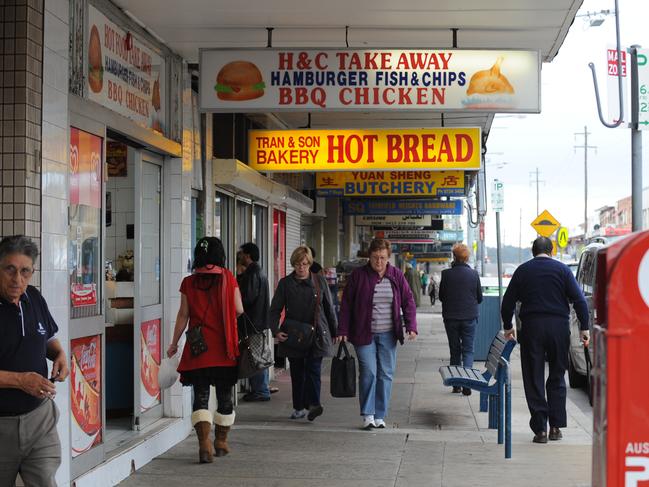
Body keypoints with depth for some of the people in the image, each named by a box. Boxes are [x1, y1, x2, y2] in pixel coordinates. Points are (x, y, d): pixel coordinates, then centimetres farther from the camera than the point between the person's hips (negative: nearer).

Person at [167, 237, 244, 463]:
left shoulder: (189, 282, -1)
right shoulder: (228, 278, -3)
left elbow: (183, 315, 1)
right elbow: (239, 310, -1)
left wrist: (174, 343, 11)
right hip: (224, 348, 0)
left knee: (201, 395, 1)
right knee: (224, 394, 14)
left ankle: (204, 444, -13)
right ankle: (221, 441, 26)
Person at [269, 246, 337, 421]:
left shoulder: (320, 281, 5)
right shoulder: (285, 283, 3)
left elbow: (329, 308, 12)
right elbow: (275, 310, 3)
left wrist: (335, 332, 14)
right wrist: (276, 331, -13)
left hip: (317, 335, -1)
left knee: (313, 369, -12)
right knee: (297, 372, 6)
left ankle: (313, 404, -20)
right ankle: (299, 408, 14)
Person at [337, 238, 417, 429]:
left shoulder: (397, 276, 4)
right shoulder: (357, 275, -2)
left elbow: (408, 301, 7)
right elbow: (346, 304, 1)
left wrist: (411, 326, -5)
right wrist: (343, 331, -4)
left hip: (388, 335, 3)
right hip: (364, 334, -2)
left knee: (386, 374, 4)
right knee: (368, 372, -11)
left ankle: (380, 416, 13)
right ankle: (368, 414, -1)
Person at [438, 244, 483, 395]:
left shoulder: (446, 274, -10)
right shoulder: (473, 274, -7)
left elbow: (441, 296, 1)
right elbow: (480, 298, 3)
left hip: (450, 317, 0)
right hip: (469, 317, 0)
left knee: (454, 350, 13)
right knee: (468, 350, 5)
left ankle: (456, 384, 16)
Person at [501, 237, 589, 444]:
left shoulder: (522, 270, 7)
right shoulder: (561, 269, 4)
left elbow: (508, 301, 10)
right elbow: (578, 300, -3)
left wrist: (507, 326, 22)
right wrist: (584, 328, 0)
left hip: (531, 327, 0)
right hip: (558, 326, 0)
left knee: (534, 380, 4)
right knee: (557, 378, 13)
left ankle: (540, 429, -1)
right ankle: (555, 427, 12)